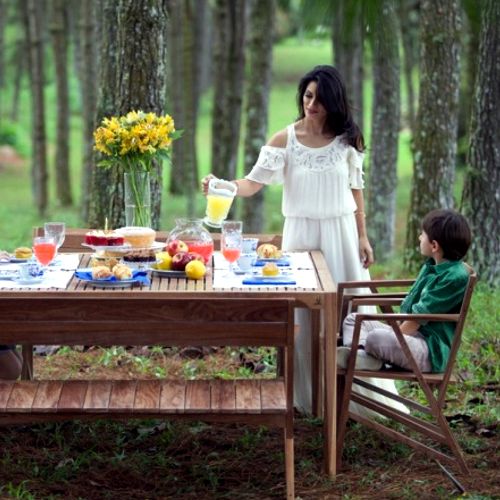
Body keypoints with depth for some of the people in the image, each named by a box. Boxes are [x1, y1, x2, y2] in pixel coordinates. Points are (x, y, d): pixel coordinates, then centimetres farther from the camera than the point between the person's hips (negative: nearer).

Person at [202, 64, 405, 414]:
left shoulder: (347, 139, 1)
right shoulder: (285, 140, -5)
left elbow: (356, 189, 7)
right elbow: (253, 183, -10)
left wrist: (363, 237, 3)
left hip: (341, 234, 1)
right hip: (301, 233, -1)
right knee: (302, 314, 1)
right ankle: (305, 396, 11)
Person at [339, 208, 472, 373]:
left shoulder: (456, 277, -18)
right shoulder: (431, 267, 13)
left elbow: (421, 315, -18)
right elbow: (409, 304, 19)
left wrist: (396, 334, -14)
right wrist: (397, 328, 8)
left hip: (432, 351, -11)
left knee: (376, 338, -37)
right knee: (353, 319, 12)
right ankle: (360, 353, -16)